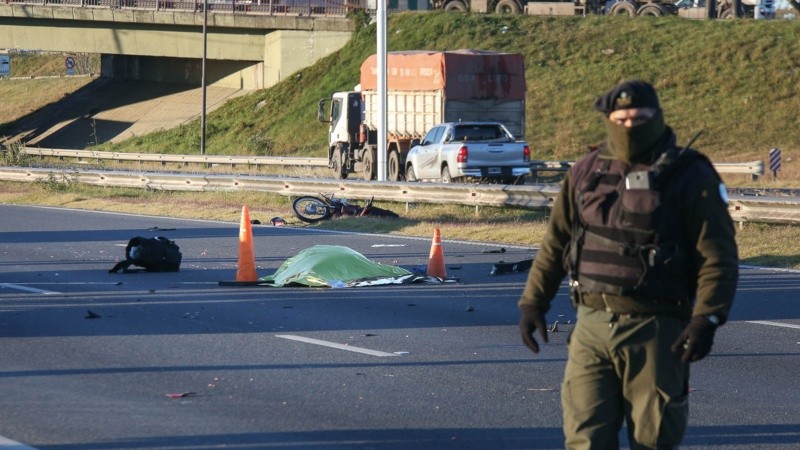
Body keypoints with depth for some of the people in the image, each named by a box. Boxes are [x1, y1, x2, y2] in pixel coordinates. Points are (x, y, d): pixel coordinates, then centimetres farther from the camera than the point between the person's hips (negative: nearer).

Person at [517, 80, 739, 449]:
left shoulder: (690, 176, -4)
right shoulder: (587, 172, 10)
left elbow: (719, 256, -8)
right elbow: (555, 243, 17)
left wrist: (706, 319, -19)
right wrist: (533, 303, 13)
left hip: (655, 331, -4)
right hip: (592, 325, 4)